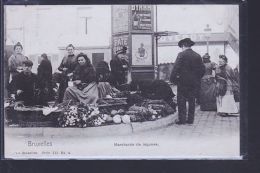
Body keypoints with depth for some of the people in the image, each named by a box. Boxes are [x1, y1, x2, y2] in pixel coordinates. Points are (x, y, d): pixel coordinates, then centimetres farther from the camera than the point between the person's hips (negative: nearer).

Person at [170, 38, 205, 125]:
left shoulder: (181, 55, -10)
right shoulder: (197, 56, 5)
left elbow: (176, 68, -16)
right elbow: (202, 69, 8)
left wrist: (173, 79, -8)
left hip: (183, 82, -5)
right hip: (194, 83, 5)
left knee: (181, 101, 3)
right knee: (192, 101, 12)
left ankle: (182, 119, 1)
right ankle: (190, 119, 14)